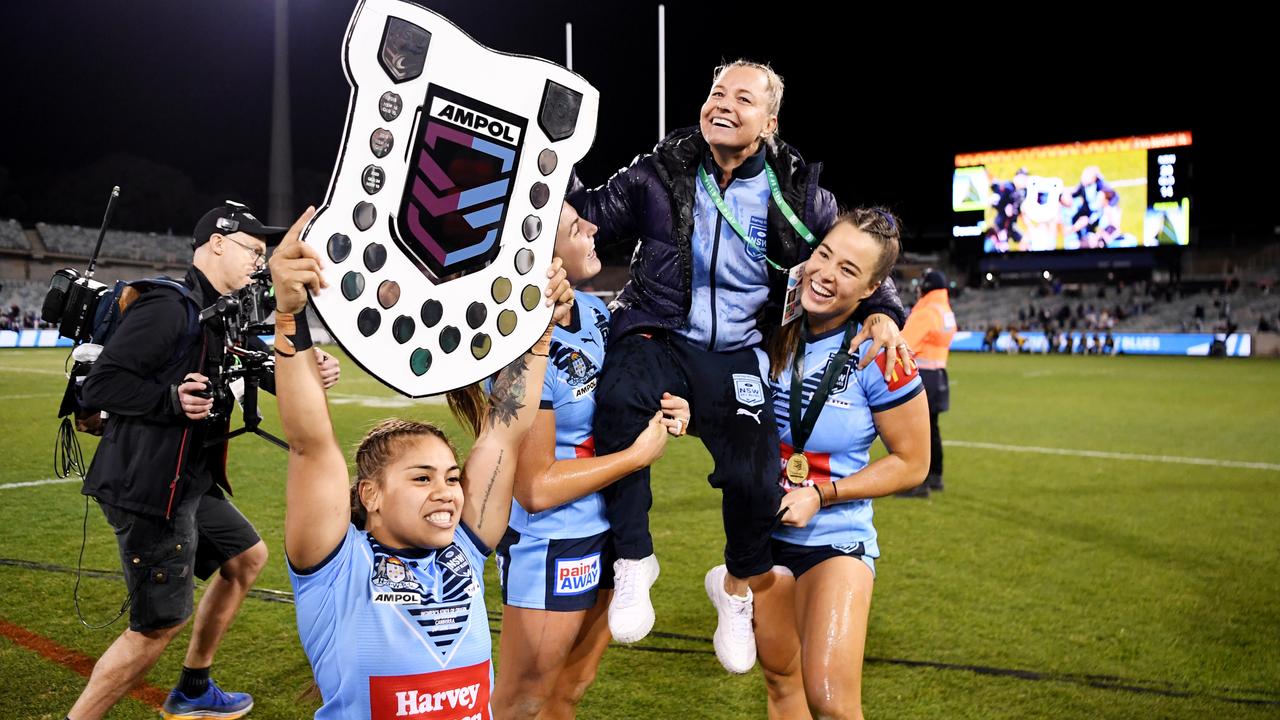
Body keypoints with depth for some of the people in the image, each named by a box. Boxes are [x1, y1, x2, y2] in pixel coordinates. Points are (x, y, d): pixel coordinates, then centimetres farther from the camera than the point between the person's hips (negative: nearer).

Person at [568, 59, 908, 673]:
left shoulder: (795, 194, 3)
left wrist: (883, 311, -6)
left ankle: (735, 587, 26)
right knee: (618, 401, -34)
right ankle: (634, 560, -14)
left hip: (735, 354, 1)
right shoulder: (661, 172, 2)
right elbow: (589, 214, 6)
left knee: (755, 483, -11)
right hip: (657, 339, -1)